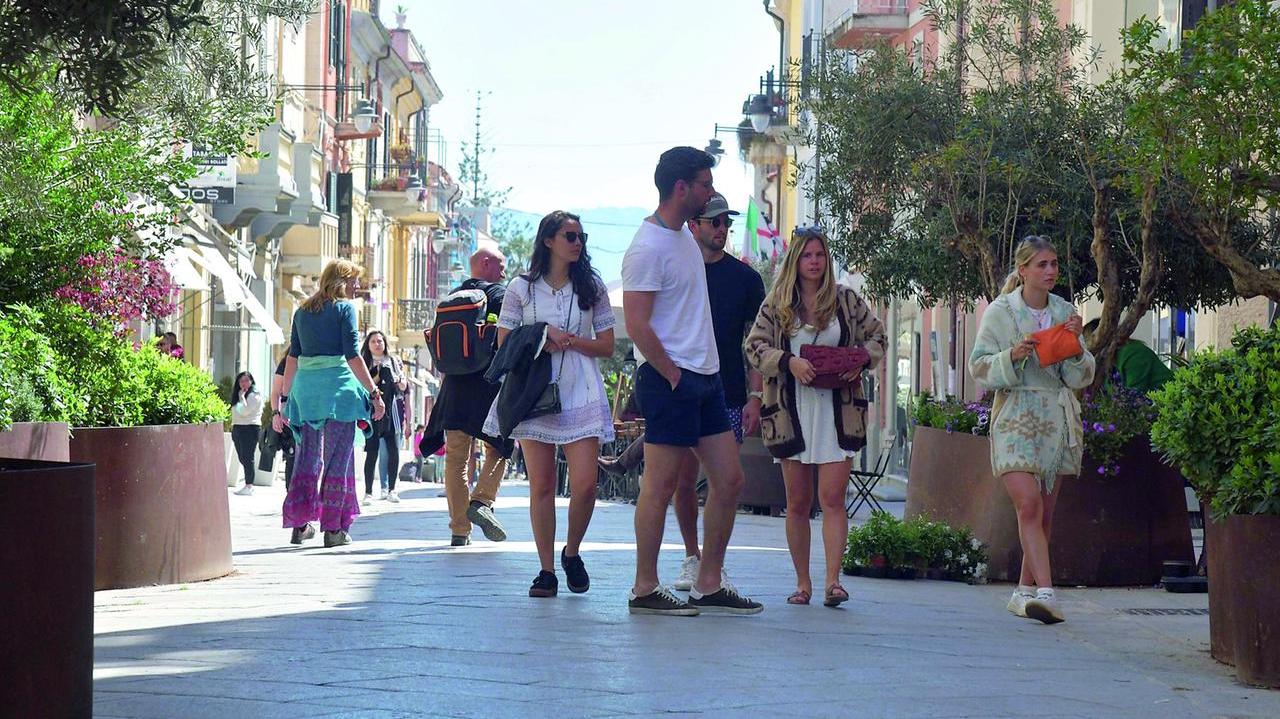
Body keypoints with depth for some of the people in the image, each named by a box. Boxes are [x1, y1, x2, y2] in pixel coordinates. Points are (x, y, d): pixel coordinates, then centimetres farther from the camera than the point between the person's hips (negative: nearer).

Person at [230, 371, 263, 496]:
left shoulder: (254, 395, -7)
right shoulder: (238, 395, 21)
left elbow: (245, 411, -19)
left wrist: (242, 396, -11)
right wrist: (233, 425, 10)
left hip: (250, 428, -9)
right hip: (238, 428, 9)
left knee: (247, 457, -10)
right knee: (242, 458, 8)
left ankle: (249, 486, -10)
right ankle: (248, 484, 13)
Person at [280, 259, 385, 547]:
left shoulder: (302, 311, 13)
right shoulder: (344, 308, -3)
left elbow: (293, 356, 13)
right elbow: (353, 356, -9)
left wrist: (285, 396, 18)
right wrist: (374, 392, -8)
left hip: (305, 385, 5)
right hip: (338, 384, -5)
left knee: (307, 456, 12)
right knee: (338, 457, 0)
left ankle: (300, 524, 13)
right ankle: (334, 528, 0)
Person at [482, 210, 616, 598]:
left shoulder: (591, 287, 10)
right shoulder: (521, 288, 7)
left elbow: (606, 346, 7)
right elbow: (504, 344, 7)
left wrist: (567, 340, -8)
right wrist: (540, 344, -10)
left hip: (580, 393, 1)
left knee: (584, 485, -10)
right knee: (541, 486, -1)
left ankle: (572, 553, 15)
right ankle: (546, 570, 7)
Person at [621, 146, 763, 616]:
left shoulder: (684, 237, 16)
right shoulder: (648, 247, -14)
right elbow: (636, 323, -18)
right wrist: (673, 375, -15)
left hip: (705, 378, 10)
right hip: (670, 379, -10)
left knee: (729, 480, 8)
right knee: (661, 485, -4)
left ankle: (708, 585, 15)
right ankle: (645, 590, 4)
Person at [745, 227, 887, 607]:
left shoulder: (846, 300, 7)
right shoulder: (776, 305, 7)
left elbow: (878, 336, 15)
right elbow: (754, 346, 2)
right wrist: (789, 362, -15)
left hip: (838, 411, -1)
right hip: (792, 412, 1)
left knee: (832, 498, -11)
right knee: (798, 502, 6)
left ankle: (832, 580, -15)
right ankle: (802, 582, 14)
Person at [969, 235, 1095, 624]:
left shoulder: (1065, 312, 10)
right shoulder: (1000, 311, -1)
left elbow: (1081, 378, 10)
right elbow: (979, 366, -3)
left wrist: (1075, 345, -8)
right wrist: (1012, 356, -19)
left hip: (1058, 418, 5)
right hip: (1016, 418, -5)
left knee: (1044, 512, 6)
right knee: (1029, 505, -19)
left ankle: (1025, 590, 17)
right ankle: (1044, 591, -25)